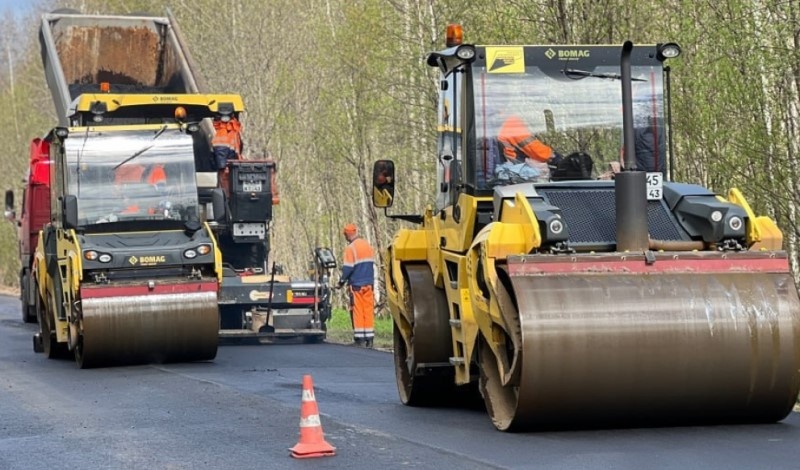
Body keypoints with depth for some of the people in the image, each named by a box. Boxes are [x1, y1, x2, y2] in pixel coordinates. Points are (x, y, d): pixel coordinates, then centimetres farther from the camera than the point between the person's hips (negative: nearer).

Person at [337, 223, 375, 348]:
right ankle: (369, 339, 5)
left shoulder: (351, 248, -12)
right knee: (369, 311, 6)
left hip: (356, 285, -5)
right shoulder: (367, 245, 8)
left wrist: (342, 282, 0)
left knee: (357, 311, 0)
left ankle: (359, 339, -2)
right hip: (369, 284, 5)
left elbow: (348, 268, -13)